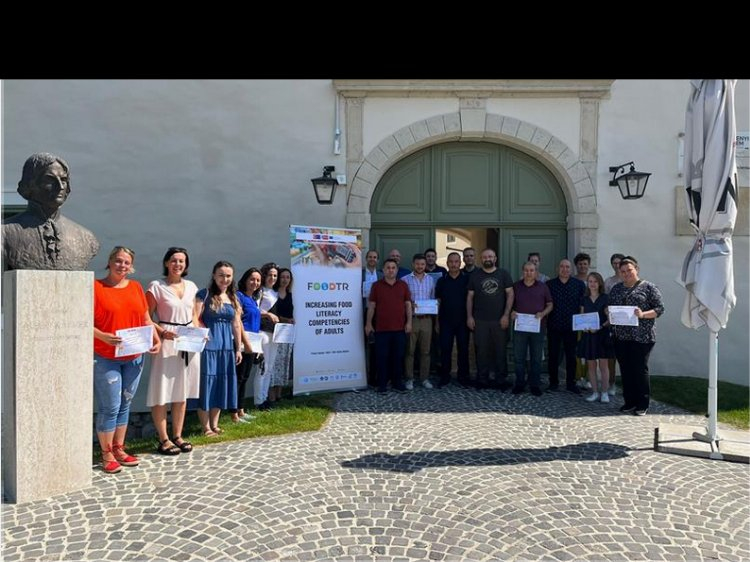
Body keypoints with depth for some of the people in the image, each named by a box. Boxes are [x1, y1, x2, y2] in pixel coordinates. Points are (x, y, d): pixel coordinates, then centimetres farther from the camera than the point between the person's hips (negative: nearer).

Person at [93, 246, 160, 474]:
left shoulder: (136, 287, 10)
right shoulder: (96, 287, -5)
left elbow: (146, 319, 13)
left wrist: (156, 339, -2)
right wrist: (103, 336, -25)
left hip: (134, 358, 5)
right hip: (106, 358, -5)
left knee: (125, 405, 13)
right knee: (110, 407, -2)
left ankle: (119, 449, 26)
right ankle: (107, 455, 13)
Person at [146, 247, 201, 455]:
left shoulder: (191, 287, 11)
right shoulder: (156, 287, -3)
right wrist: (163, 333, -19)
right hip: (167, 343, -5)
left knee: (182, 391, 11)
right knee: (162, 392, -2)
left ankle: (177, 436, 23)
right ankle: (163, 440, 10)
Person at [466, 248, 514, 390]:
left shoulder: (503, 274, 4)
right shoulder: (475, 276, 7)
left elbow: (510, 294, 1)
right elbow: (470, 297, 8)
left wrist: (506, 315, -6)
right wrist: (469, 316, 1)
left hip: (499, 320, -1)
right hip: (480, 320, 1)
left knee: (500, 350, 4)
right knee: (481, 351, 5)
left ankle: (501, 380, 15)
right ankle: (482, 380, 15)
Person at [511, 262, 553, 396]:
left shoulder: (543, 287, 6)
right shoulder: (515, 286, 7)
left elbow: (550, 305, 9)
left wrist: (543, 313, -11)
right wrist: (511, 312, -9)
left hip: (537, 327, 0)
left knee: (536, 358, 6)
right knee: (518, 357, 4)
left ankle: (535, 385, 16)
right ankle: (519, 383, 15)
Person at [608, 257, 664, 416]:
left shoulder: (648, 287, 0)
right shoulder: (616, 289, 15)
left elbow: (660, 308, -4)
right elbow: (609, 308, 21)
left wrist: (643, 314, -19)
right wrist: (609, 314, -1)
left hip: (642, 337, -5)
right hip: (620, 336, 5)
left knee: (640, 369, -1)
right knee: (625, 370, 8)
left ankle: (642, 404, 10)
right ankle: (629, 401, 19)